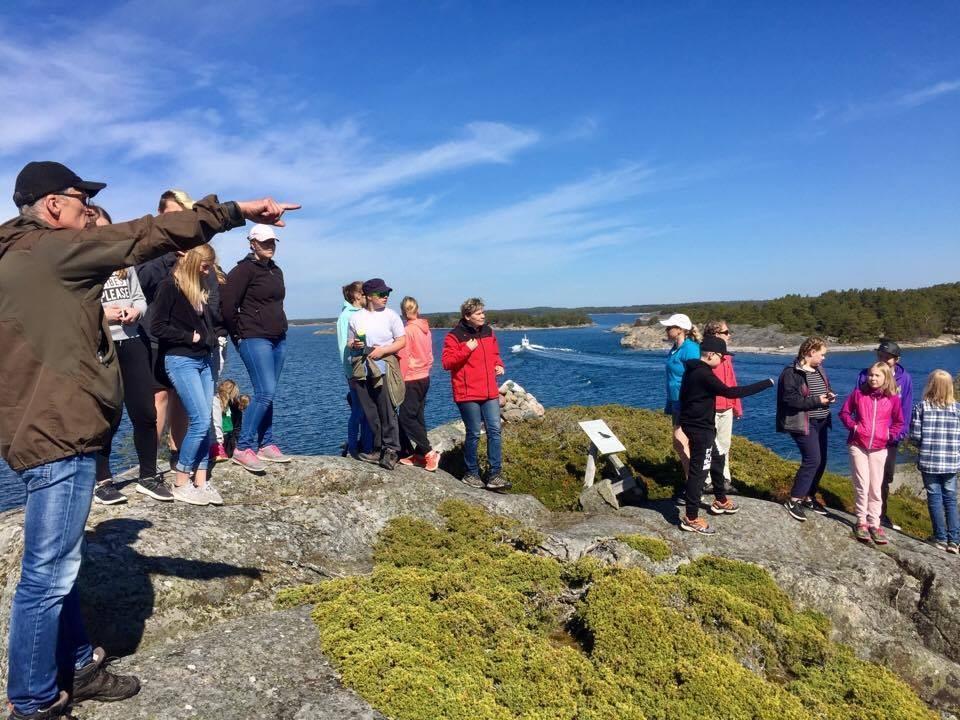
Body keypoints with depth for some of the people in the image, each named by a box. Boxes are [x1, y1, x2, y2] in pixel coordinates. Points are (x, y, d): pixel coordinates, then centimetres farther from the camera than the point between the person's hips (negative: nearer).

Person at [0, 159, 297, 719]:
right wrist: (235, 211, -16)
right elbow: (142, 237, -17)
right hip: (59, 433, -11)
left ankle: (77, 668, 31)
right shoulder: (47, 249, -12)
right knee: (49, 575, -2)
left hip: (48, 427, 11)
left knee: (60, 565, 18)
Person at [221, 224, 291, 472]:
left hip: (278, 339, 8)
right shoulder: (244, 269, -8)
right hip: (254, 340, -8)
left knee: (267, 395, 10)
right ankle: (243, 448, -7)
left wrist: (279, 328, 17)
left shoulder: (276, 271, 16)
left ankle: (265, 445, 16)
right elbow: (227, 304, -13)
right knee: (266, 392, -15)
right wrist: (238, 334, -6)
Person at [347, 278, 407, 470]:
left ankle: (391, 450, 3)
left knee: (387, 412, -5)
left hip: (384, 367, -3)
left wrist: (382, 350, -13)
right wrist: (354, 345, -7)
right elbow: (349, 342, 16)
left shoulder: (391, 315, 1)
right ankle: (378, 450, 17)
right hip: (361, 368, 3)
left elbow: (402, 341, -1)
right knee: (370, 413, 7)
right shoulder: (355, 318, 8)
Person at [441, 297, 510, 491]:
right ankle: (471, 474, 19)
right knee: (474, 434, 1)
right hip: (467, 394, -6)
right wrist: (467, 350, -21)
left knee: (495, 430, 1)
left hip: (490, 392, 6)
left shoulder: (488, 332, 12)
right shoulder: (454, 336, -8)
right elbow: (446, 362, -13)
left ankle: (494, 475, 9)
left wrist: (499, 365, 5)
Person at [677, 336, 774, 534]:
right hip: (700, 428, -11)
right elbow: (730, 392, -25)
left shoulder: (694, 370, 10)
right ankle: (691, 518, -1)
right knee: (699, 470, -6)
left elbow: (685, 396, 18)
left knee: (718, 458, 24)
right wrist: (767, 383, -20)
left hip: (695, 425, 11)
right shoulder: (704, 374, -22)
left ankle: (721, 501, 40)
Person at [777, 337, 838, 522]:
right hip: (804, 423, -9)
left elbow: (824, 390, 26)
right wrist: (816, 401, -22)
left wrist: (829, 396, 2)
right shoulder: (792, 372, -16)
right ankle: (793, 500, 0)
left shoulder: (819, 369, 11)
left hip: (821, 422, 9)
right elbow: (790, 399, -22)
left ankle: (809, 497, 27)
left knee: (821, 460, 12)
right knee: (812, 460, -13)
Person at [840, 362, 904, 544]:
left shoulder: (893, 398, 0)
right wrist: (853, 426, -7)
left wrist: (890, 434, -3)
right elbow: (844, 412, 7)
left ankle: (874, 524, 16)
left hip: (879, 448, 1)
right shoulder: (858, 392, -2)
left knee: (875, 488, 8)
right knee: (862, 486, -1)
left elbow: (899, 422, 12)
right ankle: (861, 522, 10)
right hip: (858, 445, -1)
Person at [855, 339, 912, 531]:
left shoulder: (905, 378, -3)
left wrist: (899, 433, -6)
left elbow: (906, 409, 0)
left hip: (890, 438, 2)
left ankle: (881, 514, 27)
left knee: (886, 477, 13)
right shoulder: (866, 374, -6)